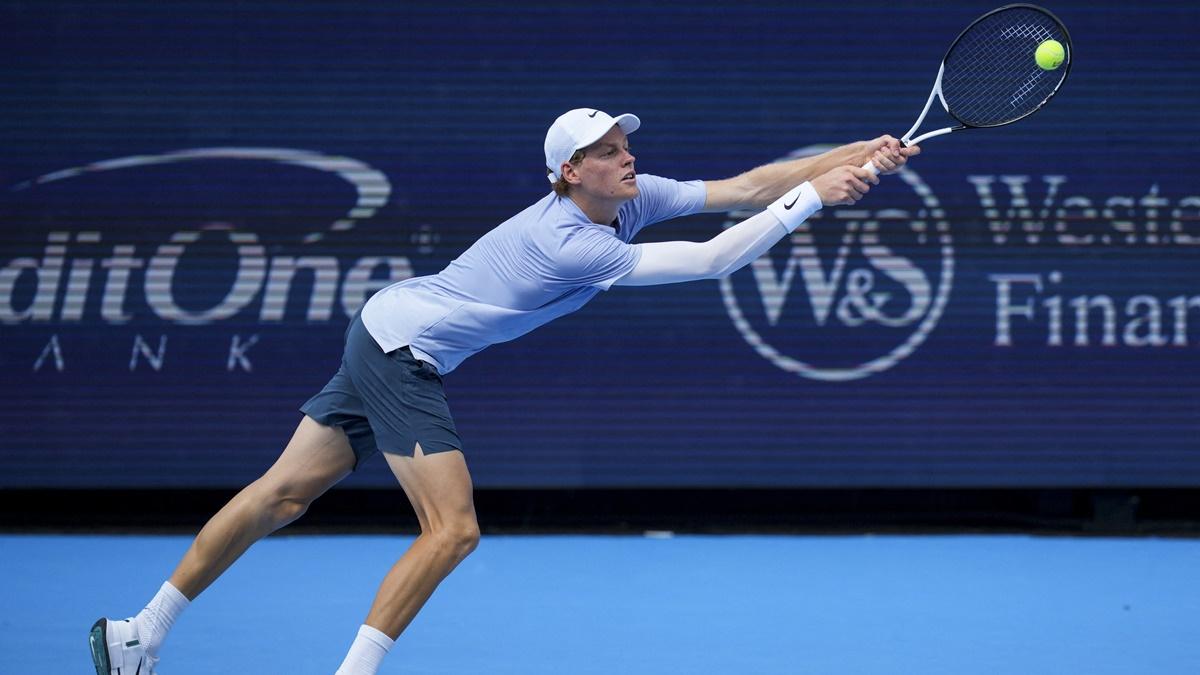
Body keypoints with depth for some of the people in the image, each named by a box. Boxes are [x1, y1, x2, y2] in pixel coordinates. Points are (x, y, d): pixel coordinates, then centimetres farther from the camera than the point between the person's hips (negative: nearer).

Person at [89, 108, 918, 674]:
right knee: (453, 529, -15)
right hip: (399, 344, -9)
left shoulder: (632, 200, -1)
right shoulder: (570, 241, -26)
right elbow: (713, 261, -28)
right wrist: (809, 198, -23)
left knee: (283, 496, 10)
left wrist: (849, 157, -9)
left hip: (395, 345, 9)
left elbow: (739, 187, -2)